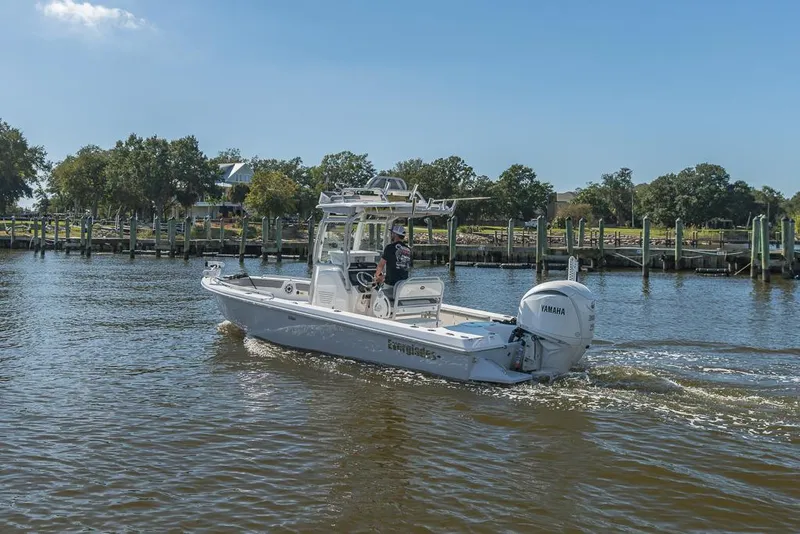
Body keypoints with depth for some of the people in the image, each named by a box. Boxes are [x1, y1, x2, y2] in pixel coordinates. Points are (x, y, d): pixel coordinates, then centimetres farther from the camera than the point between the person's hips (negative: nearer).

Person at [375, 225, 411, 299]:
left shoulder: (390, 247, -8)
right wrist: (384, 276, 25)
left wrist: (376, 276, 18)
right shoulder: (408, 250, 12)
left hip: (391, 285, -6)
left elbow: (381, 265, -3)